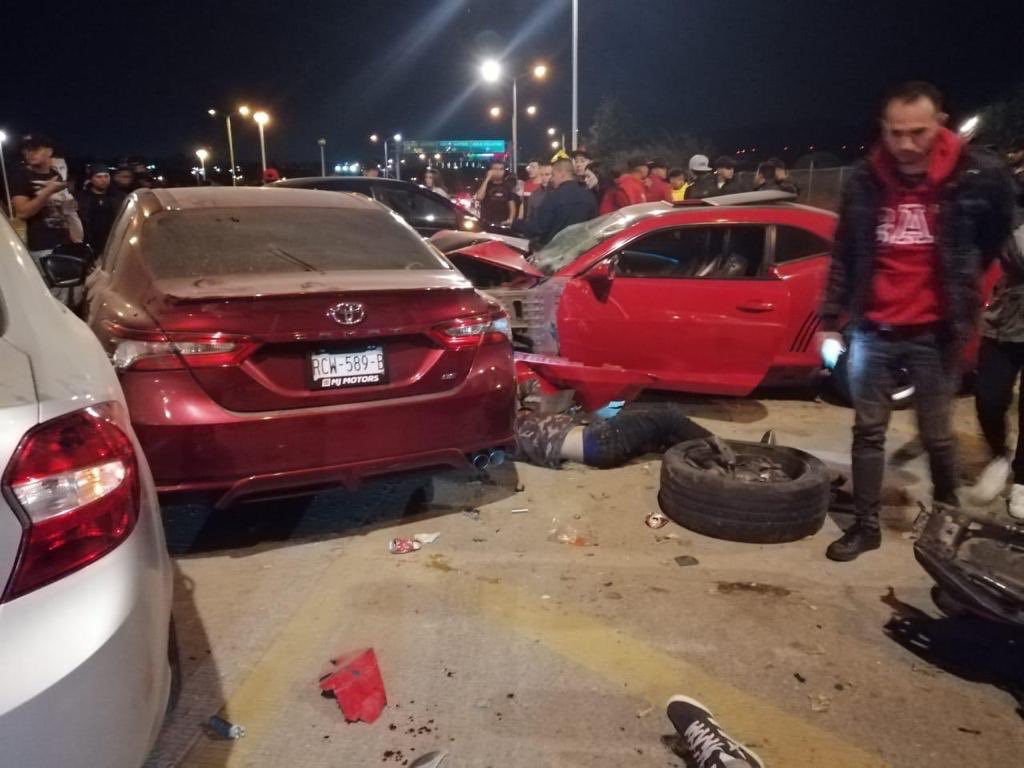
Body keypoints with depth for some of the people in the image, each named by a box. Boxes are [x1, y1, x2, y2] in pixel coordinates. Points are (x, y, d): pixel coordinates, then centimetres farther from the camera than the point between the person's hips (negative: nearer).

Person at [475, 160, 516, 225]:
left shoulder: (507, 185, 10)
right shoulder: (485, 184, 3)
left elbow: (512, 204, 8)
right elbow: (479, 197, -16)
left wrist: (511, 219, -10)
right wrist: (487, 179, -14)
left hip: (503, 223, 2)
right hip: (486, 222, -2)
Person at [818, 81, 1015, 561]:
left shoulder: (978, 175, -9)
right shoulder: (864, 180, -3)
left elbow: (998, 232, 11)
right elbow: (844, 256, 5)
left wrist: (962, 280, 17)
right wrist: (830, 320, 4)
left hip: (933, 333, -2)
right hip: (872, 331, 2)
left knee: (936, 434, 9)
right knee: (868, 430, 8)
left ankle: (948, 515, 35)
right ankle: (866, 525, 21)